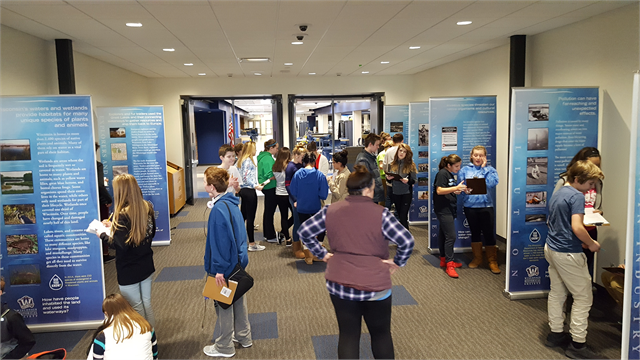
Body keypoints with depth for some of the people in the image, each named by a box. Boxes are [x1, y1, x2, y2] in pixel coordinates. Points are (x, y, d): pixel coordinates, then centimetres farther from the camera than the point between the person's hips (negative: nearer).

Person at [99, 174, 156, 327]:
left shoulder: (122, 214, -23)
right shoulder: (147, 207, -2)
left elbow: (121, 245, -24)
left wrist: (104, 235, -6)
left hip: (129, 271, -7)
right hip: (147, 266, 7)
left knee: (136, 308, 10)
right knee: (147, 303, 20)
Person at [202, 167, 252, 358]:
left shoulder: (219, 209, -25)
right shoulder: (232, 203, 3)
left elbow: (221, 241, -26)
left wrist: (220, 269, -20)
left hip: (225, 266, -9)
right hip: (238, 261, 9)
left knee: (224, 304, 7)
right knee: (238, 299, 21)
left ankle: (224, 347, 23)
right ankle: (244, 337, 37)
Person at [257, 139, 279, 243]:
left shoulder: (262, 156, 11)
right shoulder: (268, 159, -19)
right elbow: (269, 176, -26)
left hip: (267, 188, 11)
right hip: (270, 188, -11)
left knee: (268, 211, 19)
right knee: (270, 212, -2)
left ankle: (267, 234, 30)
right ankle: (270, 237, 6)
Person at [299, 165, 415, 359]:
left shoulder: (330, 211, -3)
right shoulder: (380, 213, -14)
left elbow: (304, 231, 2)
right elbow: (407, 241, -20)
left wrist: (322, 254, 7)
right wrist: (397, 262, -5)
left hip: (339, 284, 3)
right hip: (374, 286, -3)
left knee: (348, 335, 15)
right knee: (381, 334, 18)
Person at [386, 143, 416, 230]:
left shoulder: (410, 165, -4)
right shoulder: (392, 164, 6)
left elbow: (414, 180, -5)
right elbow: (388, 179, 14)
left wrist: (407, 180, -24)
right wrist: (388, 178, -9)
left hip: (406, 193, -4)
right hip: (395, 193, 4)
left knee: (403, 216, -8)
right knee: (400, 215, 13)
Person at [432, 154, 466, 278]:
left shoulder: (450, 175, 17)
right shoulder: (442, 173, -12)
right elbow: (439, 190, -21)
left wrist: (457, 191, 5)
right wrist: (455, 188, -29)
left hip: (449, 209, 10)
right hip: (443, 209, -10)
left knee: (443, 234, 15)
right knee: (451, 236, -12)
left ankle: (444, 260, 23)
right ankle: (449, 265, -9)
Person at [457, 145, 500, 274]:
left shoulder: (490, 169, 5)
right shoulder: (464, 170, 7)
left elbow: (492, 183, -13)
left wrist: (484, 168, -9)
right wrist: (465, 190, -19)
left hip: (486, 205, -1)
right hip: (470, 206, 1)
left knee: (489, 233, -1)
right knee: (475, 233, 13)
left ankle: (492, 261, 12)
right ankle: (477, 258, 27)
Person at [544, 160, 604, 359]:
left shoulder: (557, 193, 11)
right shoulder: (577, 196, -17)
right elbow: (577, 227, -26)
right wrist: (592, 244, -9)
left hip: (551, 248, 9)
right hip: (568, 253, -9)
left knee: (557, 292, 17)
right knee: (583, 297, 2)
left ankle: (555, 333, 26)